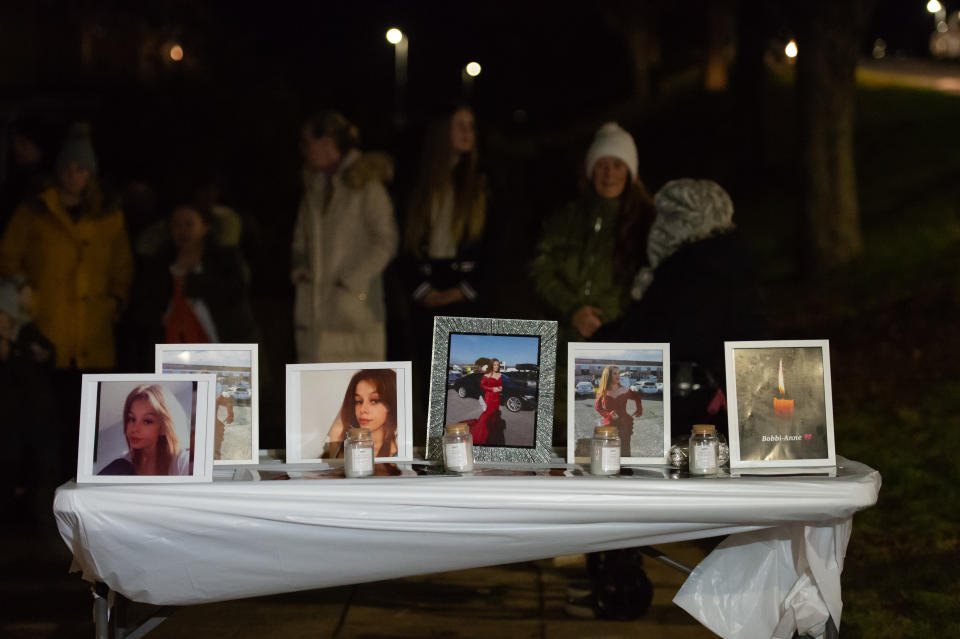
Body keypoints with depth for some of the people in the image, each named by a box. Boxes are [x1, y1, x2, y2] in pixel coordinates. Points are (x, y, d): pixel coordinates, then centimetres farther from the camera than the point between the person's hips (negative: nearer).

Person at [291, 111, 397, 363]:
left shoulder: (364, 183, -6)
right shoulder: (314, 184, 14)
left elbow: (385, 241, -9)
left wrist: (350, 282, -13)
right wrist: (299, 273, 4)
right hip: (315, 309, 7)